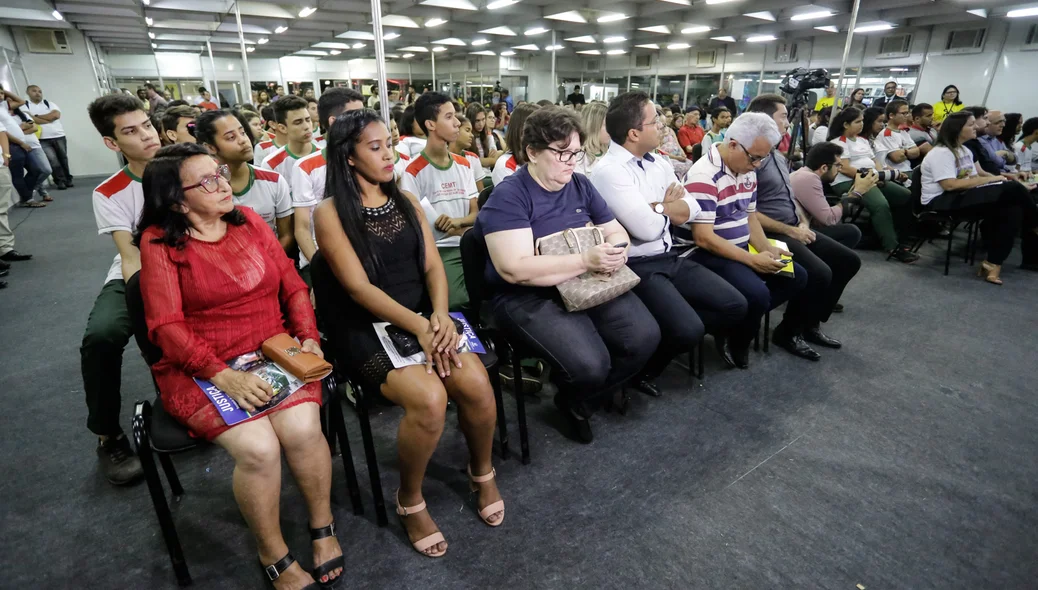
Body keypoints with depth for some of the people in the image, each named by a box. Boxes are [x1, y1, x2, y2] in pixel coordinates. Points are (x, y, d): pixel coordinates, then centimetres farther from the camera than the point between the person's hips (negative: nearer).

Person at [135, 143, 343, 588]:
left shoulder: (249, 221, 8)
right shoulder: (159, 242, -2)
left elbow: (293, 286, 8)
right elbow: (166, 327, -9)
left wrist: (308, 339, -8)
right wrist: (224, 375, -22)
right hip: (201, 368, -2)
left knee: (302, 428, -25)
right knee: (257, 447, -26)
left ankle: (323, 526, 2)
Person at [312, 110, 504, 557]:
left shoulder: (406, 202, 12)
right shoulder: (331, 213, -3)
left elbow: (433, 266, 5)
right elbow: (358, 287, -12)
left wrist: (439, 315, -15)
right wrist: (420, 327, -22)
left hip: (424, 317, 4)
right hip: (367, 329, -4)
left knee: (475, 381, -22)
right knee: (429, 397, -30)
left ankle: (482, 472, 9)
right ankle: (410, 500, 0)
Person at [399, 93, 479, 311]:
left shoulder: (464, 165, 14)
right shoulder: (414, 172, -5)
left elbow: (475, 213, 13)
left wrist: (458, 221, -13)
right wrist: (465, 229, -12)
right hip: (439, 251, -5)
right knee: (457, 302, -29)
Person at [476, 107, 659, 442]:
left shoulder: (580, 185, 9)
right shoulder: (508, 196, -12)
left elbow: (616, 231, 16)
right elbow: (515, 269, -23)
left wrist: (616, 251, -11)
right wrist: (586, 260, -27)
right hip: (526, 297, -7)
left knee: (646, 336, -13)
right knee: (589, 365, -28)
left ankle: (579, 403, 12)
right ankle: (570, 398, 14)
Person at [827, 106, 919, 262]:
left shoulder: (863, 140, 25)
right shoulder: (838, 142, -4)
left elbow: (875, 161, 22)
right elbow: (845, 169, -15)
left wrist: (886, 173, 1)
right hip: (848, 182, -9)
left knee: (906, 196, -2)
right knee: (881, 205, -32)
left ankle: (895, 236, 5)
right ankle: (892, 247, -28)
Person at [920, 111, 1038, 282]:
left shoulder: (965, 151, 18)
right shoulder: (941, 153, -12)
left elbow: (977, 177, 17)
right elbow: (950, 185, -21)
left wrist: (998, 178, -3)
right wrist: (988, 179, -14)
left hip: (962, 197, 9)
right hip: (941, 201, -9)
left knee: (1011, 209, -18)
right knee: (1012, 189, -21)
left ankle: (993, 263, -14)